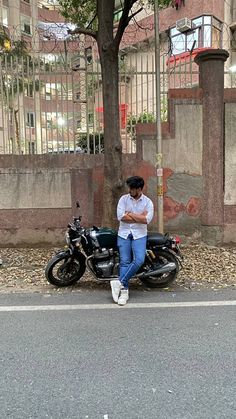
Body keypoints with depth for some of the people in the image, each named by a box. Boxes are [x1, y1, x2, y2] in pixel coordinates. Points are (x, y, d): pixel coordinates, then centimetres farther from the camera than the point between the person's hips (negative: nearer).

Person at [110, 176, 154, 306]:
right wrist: (139, 217, -9)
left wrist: (130, 214, -9)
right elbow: (120, 216, -11)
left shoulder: (148, 202, 1)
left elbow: (147, 219, -13)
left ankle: (120, 282, -8)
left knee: (139, 260, -19)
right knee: (124, 262, -2)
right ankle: (124, 291, 3)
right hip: (124, 234, 1)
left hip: (139, 235, 0)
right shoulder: (124, 199, 2)